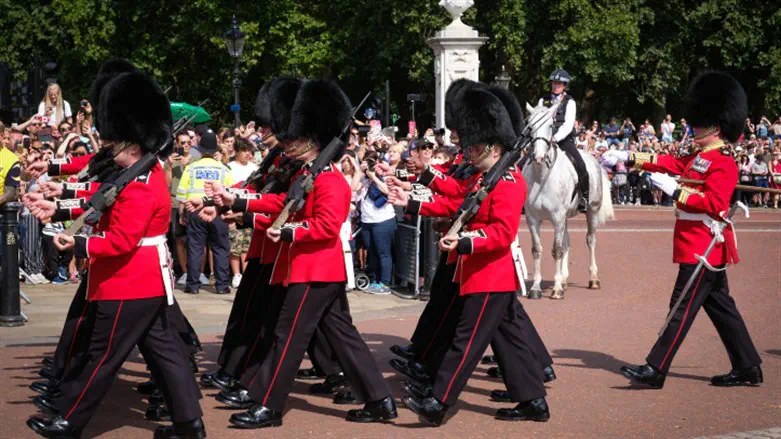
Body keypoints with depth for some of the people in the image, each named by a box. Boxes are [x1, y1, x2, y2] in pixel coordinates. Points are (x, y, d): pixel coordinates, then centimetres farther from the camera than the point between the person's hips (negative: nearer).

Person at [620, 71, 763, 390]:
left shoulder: (723, 164, -16)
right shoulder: (699, 157, 13)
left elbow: (713, 204, -24)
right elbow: (673, 163, 16)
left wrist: (675, 191, -25)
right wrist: (632, 159, 9)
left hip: (703, 248, -10)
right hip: (698, 245, 10)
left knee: (683, 307, -7)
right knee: (720, 306, 13)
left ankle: (655, 370, -5)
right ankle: (748, 368, 19)